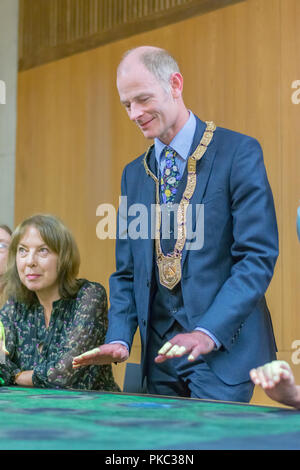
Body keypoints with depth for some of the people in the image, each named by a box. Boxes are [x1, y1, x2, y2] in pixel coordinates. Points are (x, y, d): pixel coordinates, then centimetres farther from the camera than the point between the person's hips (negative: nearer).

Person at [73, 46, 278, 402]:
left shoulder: (238, 153, -6)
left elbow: (259, 255, -13)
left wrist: (209, 332, -23)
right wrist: (119, 338, -2)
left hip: (224, 347, -5)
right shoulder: (134, 174, 13)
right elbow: (127, 272, 15)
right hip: (161, 355, 6)